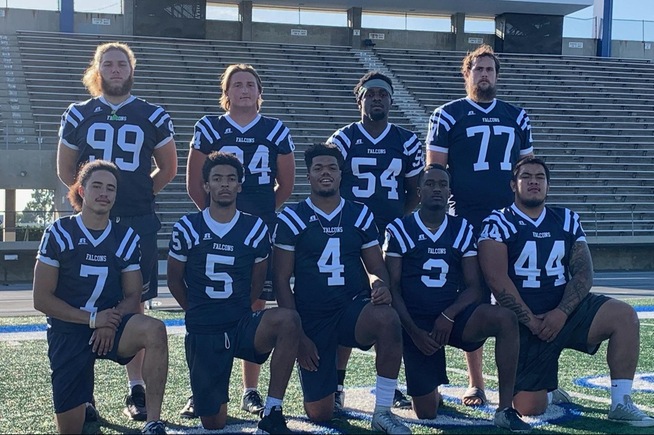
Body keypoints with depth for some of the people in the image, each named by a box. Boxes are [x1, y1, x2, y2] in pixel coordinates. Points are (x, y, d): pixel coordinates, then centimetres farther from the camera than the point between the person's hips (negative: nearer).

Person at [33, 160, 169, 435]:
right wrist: (92, 318, -17)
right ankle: (87, 408, 35)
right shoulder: (59, 234, -3)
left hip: (110, 328, 1)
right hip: (67, 332, -1)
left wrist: (111, 323, -18)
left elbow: (132, 297, 4)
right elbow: (42, 299, -7)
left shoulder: (126, 238, 4)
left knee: (154, 330, -33)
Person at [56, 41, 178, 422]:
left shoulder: (154, 117, 7)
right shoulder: (78, 115, 9)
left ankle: (137, 392, 10)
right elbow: (65, 169, 16)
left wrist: (140, 193, 6)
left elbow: (168, 168, 14)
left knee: (135, 307, 3)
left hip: (138, 223, 0)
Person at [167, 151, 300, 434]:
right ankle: (201, 396, 39)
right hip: (202, 333, 0)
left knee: (288, 320, -34)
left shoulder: (255, 229, 0)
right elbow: (174, 280, 9)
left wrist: (238, 312, 11)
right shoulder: (187, 228, -2)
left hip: (243, 325, 1)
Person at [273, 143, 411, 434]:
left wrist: (380, 285, -18)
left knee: (388, 320, -36)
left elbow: (377, 269, 7)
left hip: (352, 308, 1)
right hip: (311, 320, -1)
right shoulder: (291, 219, -2)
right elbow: (281, 281, -2)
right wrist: (297, 334, -9)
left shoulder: (360, 215, 6)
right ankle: (323, 385, 35)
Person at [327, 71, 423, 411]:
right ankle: (337, 385, 3)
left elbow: (414, 192, 13)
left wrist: (398, 224, -2)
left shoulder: (407, 142, 9)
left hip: (393, 236, 2)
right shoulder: (342, 140, 3)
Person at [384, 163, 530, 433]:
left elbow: (474, 288, 1)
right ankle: (427, 388, 33)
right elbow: (393, 288, -4)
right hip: (415, 323, -2)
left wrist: (448, 315, -17)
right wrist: (414, 331, -14)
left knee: (506, 319, -30)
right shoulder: (400, 231, -1)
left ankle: (505, 409, -25)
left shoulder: (463, 231, 6)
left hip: (452, 317, 2)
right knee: (426, 413, -6)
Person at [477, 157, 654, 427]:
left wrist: (562, 313, -16)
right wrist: (530, 321, -18)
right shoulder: (498, 224, -4)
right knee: (529, 408, -11)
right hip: (524, 321, -3)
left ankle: (621, 404, -15)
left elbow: (584, 274, 0)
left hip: (566, 311, 4)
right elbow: (497, 279, -14)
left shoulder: (567, 221, 9)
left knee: (624, 316, -22)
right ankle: (548, 390, 26)